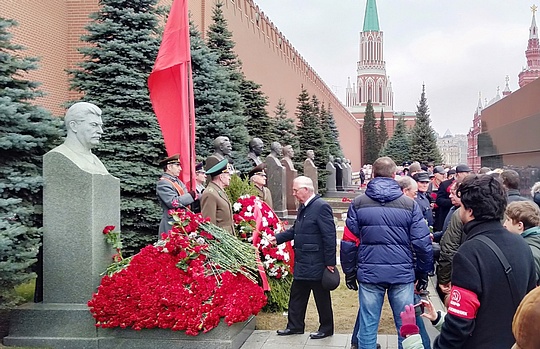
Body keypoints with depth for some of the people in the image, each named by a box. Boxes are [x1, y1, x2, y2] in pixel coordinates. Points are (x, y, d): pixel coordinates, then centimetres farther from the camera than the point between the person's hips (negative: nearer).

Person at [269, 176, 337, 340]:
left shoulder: (321, 206, -19)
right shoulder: (303, 207, 10)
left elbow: (329, 236, -21)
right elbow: (295, 229, 19)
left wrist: (330, 262, -20)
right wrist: (278, 238, 8)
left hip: (316, 264, -9)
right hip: (302, 263, 9)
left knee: (322, 297, 7)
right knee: (296, 296, 17)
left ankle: (326, 329, 23)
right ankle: (295, 326, 31)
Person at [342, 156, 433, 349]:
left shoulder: (358, 203, 1)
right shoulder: (409, 204, -1)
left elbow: (349, 242, 1)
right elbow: (422, 243, -4)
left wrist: (349, 272, 10)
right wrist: (423, 273, 8)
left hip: (369, 273, 1)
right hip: (403, 273, 0)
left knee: (368, 326, 8)